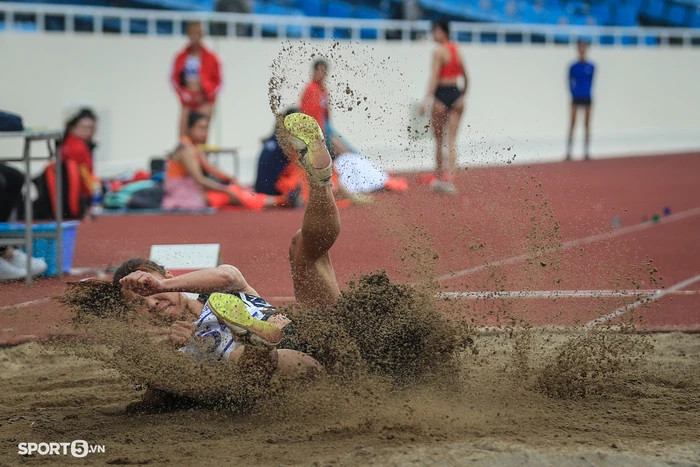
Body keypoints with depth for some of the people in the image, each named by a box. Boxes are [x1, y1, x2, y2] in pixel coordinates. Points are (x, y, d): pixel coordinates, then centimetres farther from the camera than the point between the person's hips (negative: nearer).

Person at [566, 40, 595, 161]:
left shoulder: (591, 67, 4)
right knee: (572, 124, -4)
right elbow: (570, 82, 1)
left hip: (587, 97, 2)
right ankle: (568, 152, -3)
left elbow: (590, 82, 8)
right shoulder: (573, 67, 0)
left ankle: (586, 152, 7)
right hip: (576, 97, -2)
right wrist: (573, 93, -9)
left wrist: (587, 92, 1)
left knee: (587, 124, 3)